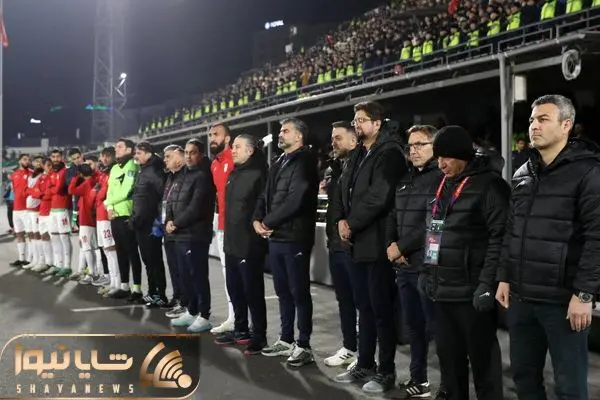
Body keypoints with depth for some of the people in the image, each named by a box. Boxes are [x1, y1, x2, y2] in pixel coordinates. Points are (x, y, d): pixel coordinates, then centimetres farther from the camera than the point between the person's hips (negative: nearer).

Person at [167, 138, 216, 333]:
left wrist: (176, 224, -11)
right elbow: (171, 202, 17)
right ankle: (191, 312, 27)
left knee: (198, 276, -5)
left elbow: (195, 208, -18)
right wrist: (169, 220, -1)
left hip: (195, 235, -9)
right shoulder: (182, 176, 18)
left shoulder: (203, 177, -10)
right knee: (185, 275, 15)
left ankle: (204, 317, 3)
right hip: (180, 235, 9)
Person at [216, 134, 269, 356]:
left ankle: (259, 335, 8)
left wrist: (256, 228, -16)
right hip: (232, 241, 9)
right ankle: (240, 330, 28)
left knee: (252, 290, -2)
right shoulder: (234, 174, 15)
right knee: (234, 288, 15)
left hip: (249, 243, -9)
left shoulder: (258, 173, -13)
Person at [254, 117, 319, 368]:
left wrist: (268, 222, -13)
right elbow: (266, 195, 17)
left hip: (295, 237, -9)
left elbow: (294, 200, -20)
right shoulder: (279, 164, 19)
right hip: (276, 237, 9)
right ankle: (286, 340, 25)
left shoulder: (304, 162, -9)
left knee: (299, 292, -2)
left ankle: (303, 346, 5)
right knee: (283, 291, 15)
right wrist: (258, 219, -2)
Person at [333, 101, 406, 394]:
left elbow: (378, 196, -21)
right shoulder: (358, 154, 16)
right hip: (358, 241, 9)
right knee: (364, 306, 16)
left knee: (381, 308, -1)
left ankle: (386, 372, 10)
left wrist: (352, 224, -13)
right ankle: (365, 365, 27)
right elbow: (344, 187, 14)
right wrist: (341, 219, -3)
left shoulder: (389, 153, -12)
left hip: (378, 241, -9)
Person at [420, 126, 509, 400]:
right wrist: (427, 271, 19)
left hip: (471, 290, -8)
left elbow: (500, 237, -16)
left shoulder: (489, 185, -10)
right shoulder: (442, 185, 16)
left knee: (483, 359, 2)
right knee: (448, 357, 16)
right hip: (442, 288, 8)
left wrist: (487, 283, -21)